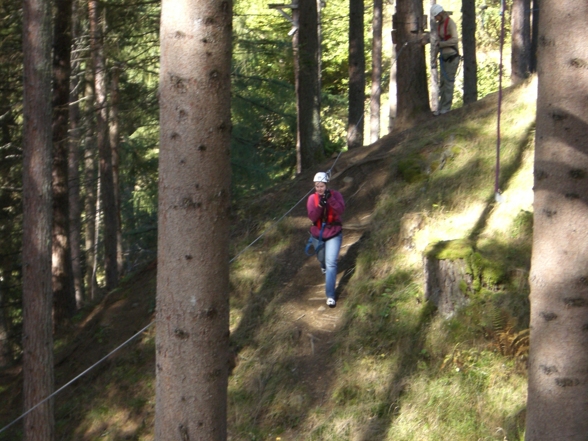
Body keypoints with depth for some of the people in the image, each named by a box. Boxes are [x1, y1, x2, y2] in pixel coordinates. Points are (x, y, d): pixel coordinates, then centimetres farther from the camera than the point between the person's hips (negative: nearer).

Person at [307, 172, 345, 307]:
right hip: (317, 235, 3)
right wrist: (320, 205, -37)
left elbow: (340, 210, -29)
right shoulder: (312, 198, -11)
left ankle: (330, 295, -12)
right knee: (321, 258, 26)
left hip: (334, 235, -3)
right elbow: (312, 216, -22)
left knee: (331, 264, -13)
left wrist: (330, 199, -42)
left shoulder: (335, 195, -14)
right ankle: (323, 266, 65)